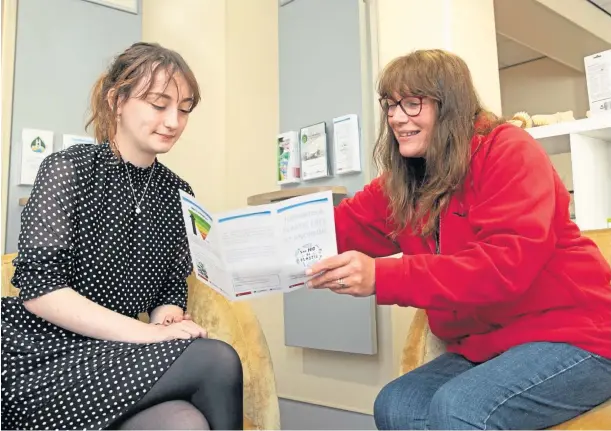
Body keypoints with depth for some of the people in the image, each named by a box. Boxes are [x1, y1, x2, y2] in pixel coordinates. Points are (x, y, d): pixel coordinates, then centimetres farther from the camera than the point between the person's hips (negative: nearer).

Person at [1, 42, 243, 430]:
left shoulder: (177, 193, 7)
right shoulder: (69, 169, -7)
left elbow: (173, 291, 10)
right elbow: (38, 289, -15)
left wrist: (168, 319, -15)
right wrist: (149, 335, -23)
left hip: (114, 360, 4)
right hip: (45, 359, -4)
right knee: (217, 361, -25)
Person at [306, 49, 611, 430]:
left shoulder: (509, 151, -14)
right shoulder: (400, 183, 7)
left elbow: (507, 264, -28)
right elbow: (340, 226, -3)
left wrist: (381, 278, -37)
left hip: (570, 336, -6)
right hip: (485, 346, 6)